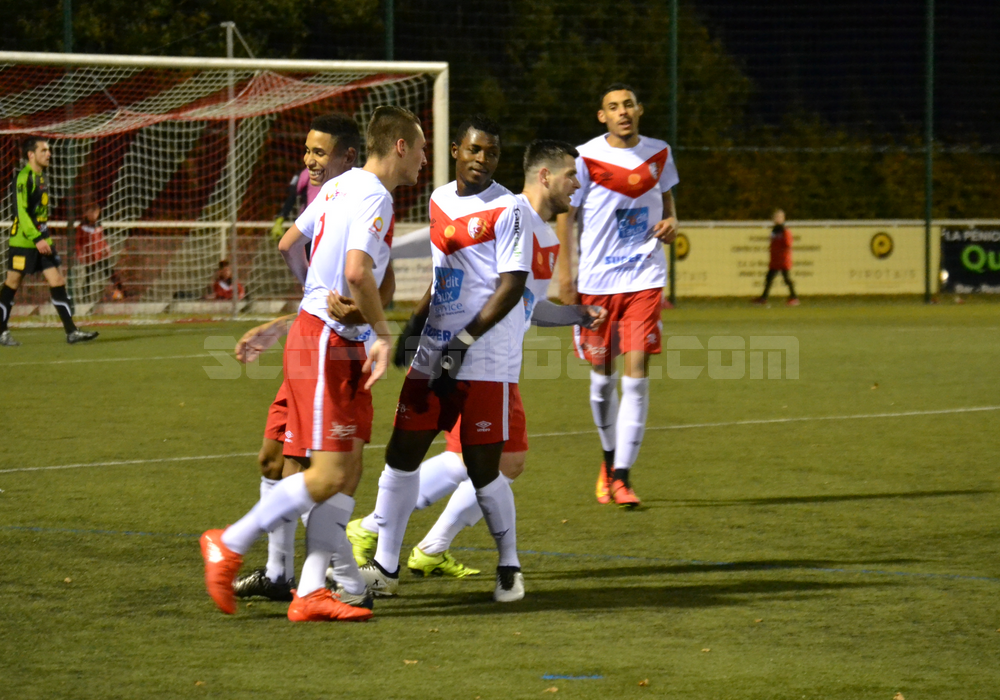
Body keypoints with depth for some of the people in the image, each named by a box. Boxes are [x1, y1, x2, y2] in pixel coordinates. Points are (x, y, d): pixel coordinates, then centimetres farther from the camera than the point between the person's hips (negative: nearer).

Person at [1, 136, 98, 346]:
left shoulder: (41, 176, 13)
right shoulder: (24, 178, -14)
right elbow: (21, 211, -20)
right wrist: (37, 239, -25)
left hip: (41, 241, 8)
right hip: (23, 242, -8)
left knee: (57, 282, 0)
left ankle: (71, 332, -2)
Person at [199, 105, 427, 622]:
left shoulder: (340, 187, 14)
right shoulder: (373, 196, -14)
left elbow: (288, 244, 24)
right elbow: (357, 272, -26)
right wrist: (382, 332, -15)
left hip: (342, 346, 10)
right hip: (326, 342, -10)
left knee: (348, 472, 5)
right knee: (328, 475, -10)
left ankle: (311, 592, 2)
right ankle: (229, 547, 0)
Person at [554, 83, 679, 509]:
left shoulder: (659, 154, 5)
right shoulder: (586, 158, -6)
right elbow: (565, 214, 0)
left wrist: (670, 222, 0)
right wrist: (564, 272, -6)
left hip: (645, 278, 1)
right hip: (596, 280, -1)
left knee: (636, 373, -11)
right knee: (602, 375, 9)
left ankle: (622, 478, -10)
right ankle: (610, 459, 33)